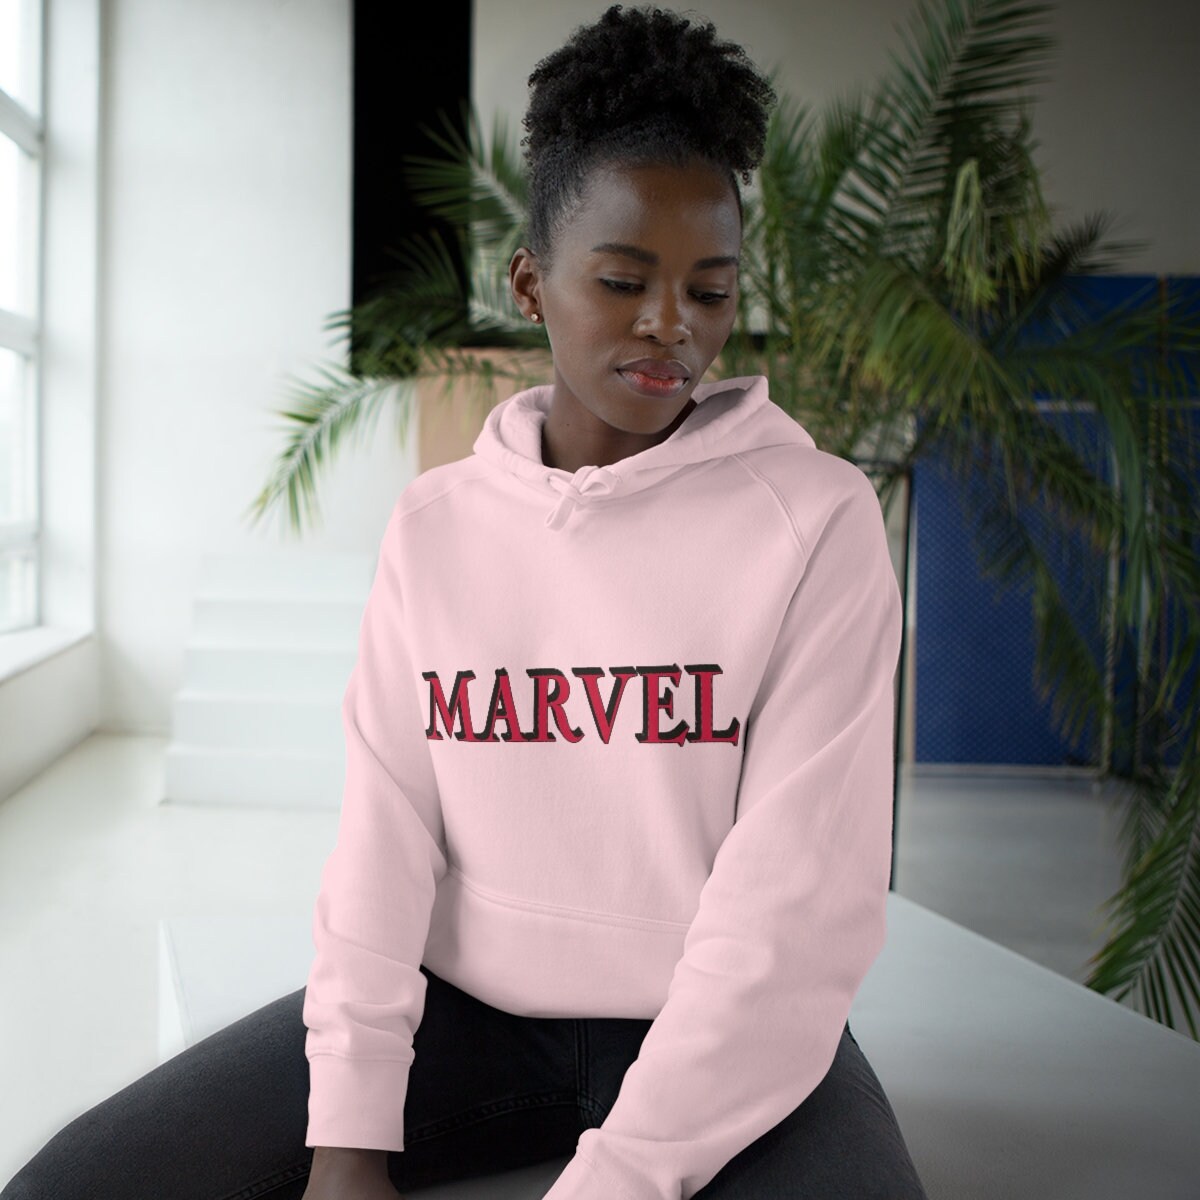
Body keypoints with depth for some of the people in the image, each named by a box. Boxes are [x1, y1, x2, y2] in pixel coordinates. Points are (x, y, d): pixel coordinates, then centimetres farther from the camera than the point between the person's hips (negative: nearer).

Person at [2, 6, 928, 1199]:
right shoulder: (436, 524, 2)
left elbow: (798, 893, -15)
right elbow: (384, 832, -2)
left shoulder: (816, 517, -9)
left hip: (721, 1036, -1)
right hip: (463, 1008, 2)